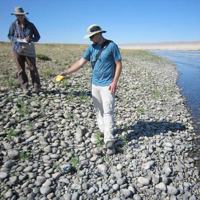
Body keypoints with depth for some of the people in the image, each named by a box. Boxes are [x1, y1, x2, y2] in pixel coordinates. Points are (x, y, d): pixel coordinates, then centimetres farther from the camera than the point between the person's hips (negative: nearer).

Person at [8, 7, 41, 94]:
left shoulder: (30, 25, -1)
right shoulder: (14, 25, 0)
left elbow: (37, 36, 3)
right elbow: (10, 36, 7)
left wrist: (30, 39, -17)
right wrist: (18, 40, -12)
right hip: (17, 49, 1)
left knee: (33, 68, -4)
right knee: (21, 69, 0)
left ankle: (36, 87, 2)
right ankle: (25, 88, 7)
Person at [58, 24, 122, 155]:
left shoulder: (112, 46, -7)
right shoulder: (91, 48, 7)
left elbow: (119, 64, -7)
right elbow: (80, 63, 1)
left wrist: (115, 82, -15)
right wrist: (66, 72, -11)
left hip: (107, 85, -6)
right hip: (95, 84, 6)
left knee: (108, 112, -9)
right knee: (99, 110, 12)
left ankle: (109, 141, -8)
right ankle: (103, 131, 28)